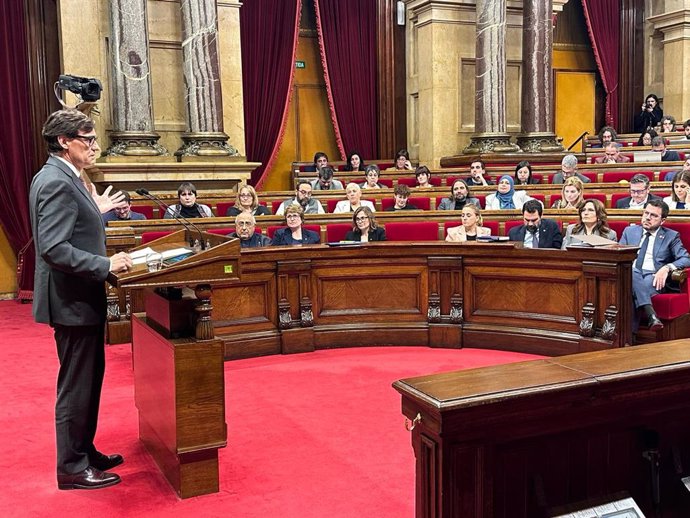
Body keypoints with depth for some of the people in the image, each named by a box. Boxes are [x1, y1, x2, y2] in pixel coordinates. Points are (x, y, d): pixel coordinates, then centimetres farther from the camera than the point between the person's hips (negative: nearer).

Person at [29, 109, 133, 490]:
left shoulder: (62, 178, 12)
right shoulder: (57, 182, -20)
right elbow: (53, 248, -27)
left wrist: (98, 212, 11)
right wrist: (106, 266, -24)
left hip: (82, 298, 10)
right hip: (73, 301, -10)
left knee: (87, 380, 19)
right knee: (76, 385, 2)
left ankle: (84, 451, 33)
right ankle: (72, 468, 15)